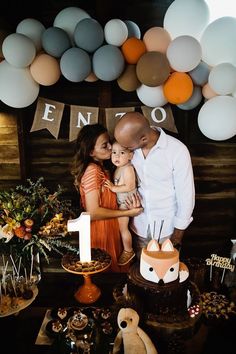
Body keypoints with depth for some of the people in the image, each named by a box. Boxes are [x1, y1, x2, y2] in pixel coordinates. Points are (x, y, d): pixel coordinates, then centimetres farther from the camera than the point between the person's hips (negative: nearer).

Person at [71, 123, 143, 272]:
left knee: (112, 267, 25)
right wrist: (127, 212, -20)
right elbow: (93, 212, -28)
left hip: (109, 227, 9)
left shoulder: (102, 167, 4)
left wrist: (129, 204, -10)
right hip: (100, 230, -8)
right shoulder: (92, 171, -25)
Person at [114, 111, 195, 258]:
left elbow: (186, 195, -14)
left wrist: (179, 230, -7)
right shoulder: (132, 147, -12)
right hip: (139, 224, 3)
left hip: (167, 227, -3)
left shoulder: (178, 151, -23)